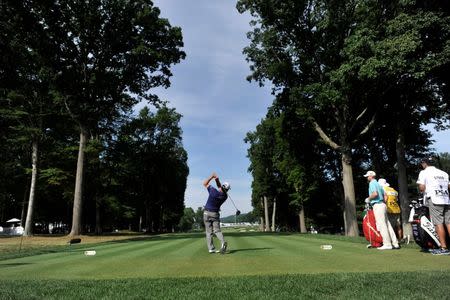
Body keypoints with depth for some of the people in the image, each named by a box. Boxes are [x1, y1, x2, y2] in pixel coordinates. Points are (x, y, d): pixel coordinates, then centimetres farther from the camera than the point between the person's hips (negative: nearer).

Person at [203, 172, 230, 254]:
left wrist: (212, 176, -6)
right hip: (215, 214, 2)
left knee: (209, 232, 4)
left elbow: (205, 183, -8)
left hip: (207, 213, -2)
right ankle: (223, 242, -22)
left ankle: (211, 248, 0)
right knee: (217, 230, 4)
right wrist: (217, 179, -3)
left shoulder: (214, 191, -19)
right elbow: (220, 189, 11)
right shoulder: (225, 196, -5)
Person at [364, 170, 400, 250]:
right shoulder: (378, 184, 21)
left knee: (381, 225, -8)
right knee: (387, 224, 9)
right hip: (382, 204, 9)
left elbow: (375, 193, -22)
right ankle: (395, 243, 11)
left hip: (377, 205, -9)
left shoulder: (372, 183, -8)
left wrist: (368, 199, -8)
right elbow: (384, 195, 21)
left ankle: (387, 244, -7)